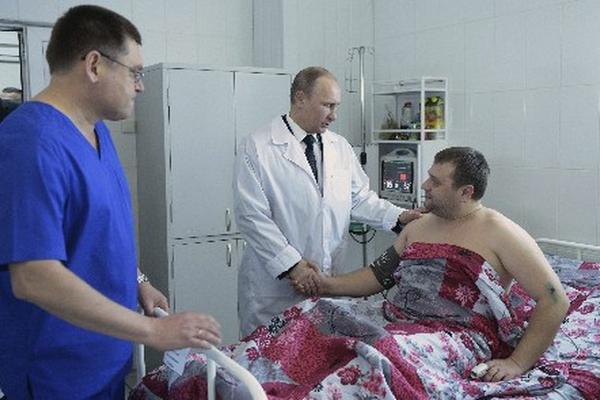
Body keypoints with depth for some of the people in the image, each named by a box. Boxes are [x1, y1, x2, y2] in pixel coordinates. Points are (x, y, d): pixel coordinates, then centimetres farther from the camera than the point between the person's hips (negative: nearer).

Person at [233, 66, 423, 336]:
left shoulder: (340, 147, 11)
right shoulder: (257, 148, -7)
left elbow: (360, 198, 14)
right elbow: (251, 215, -13)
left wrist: (398, 217, -3)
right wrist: (291, 264, -17)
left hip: (329, 280, 5)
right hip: (275, 283, -4)